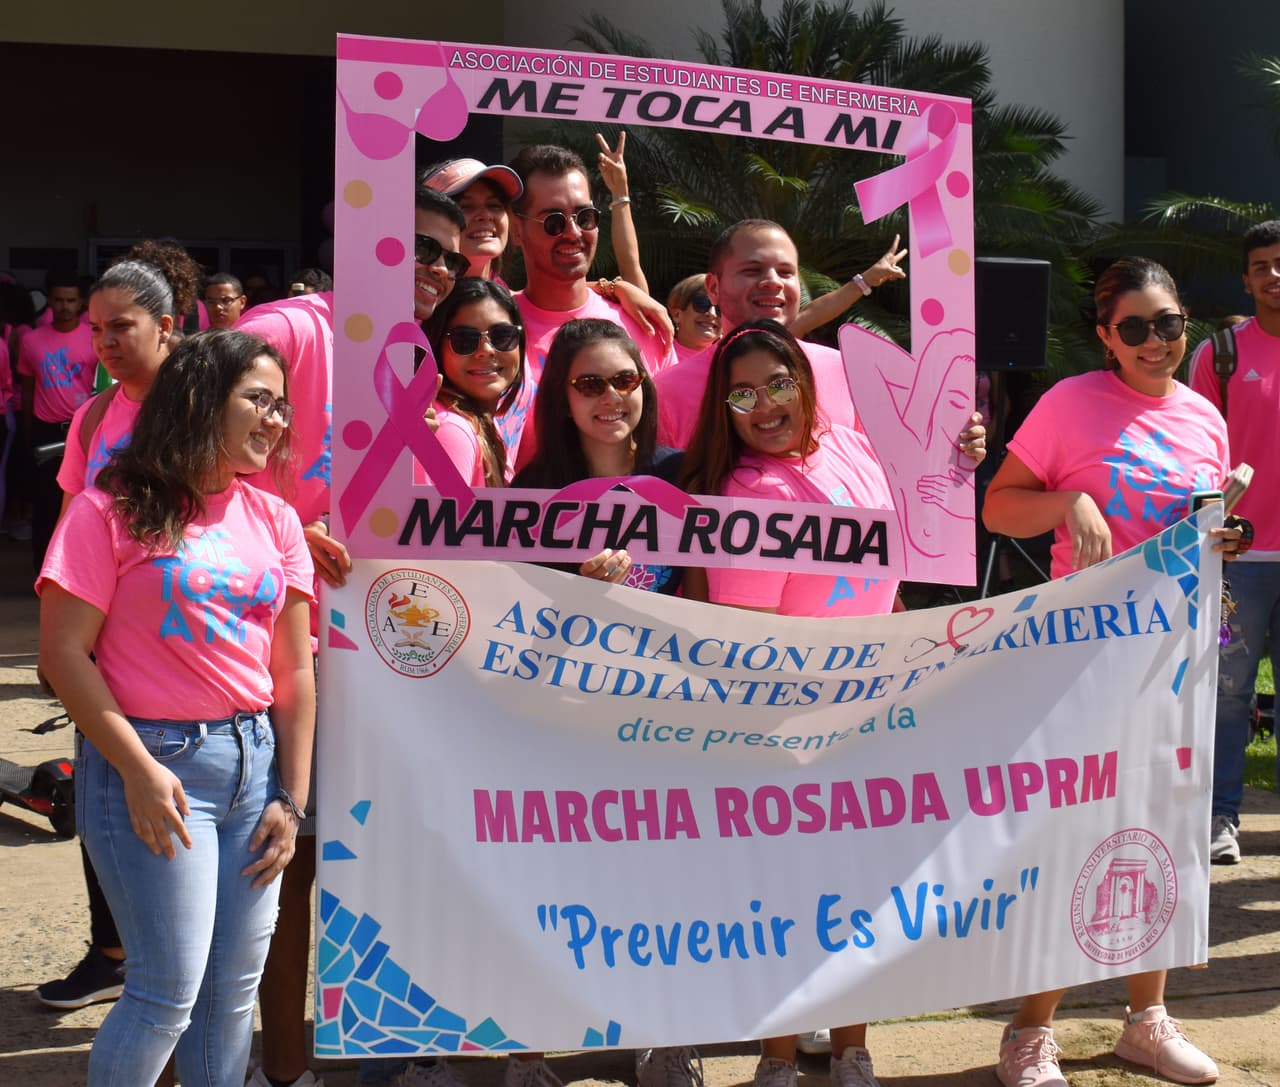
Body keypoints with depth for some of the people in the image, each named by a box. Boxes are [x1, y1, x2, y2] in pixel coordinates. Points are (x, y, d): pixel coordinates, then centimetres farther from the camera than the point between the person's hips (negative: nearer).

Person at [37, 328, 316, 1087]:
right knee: (172, 988, -4)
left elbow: (295, 669, 9)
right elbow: (64, 654, -9)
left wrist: (293, 799, 4)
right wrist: (139, 769, -14)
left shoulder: (274, 520, 9)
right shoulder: (115, 510, -5)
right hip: (154, 761, -5)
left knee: (235, 987, 9)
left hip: (255, 760, 5)